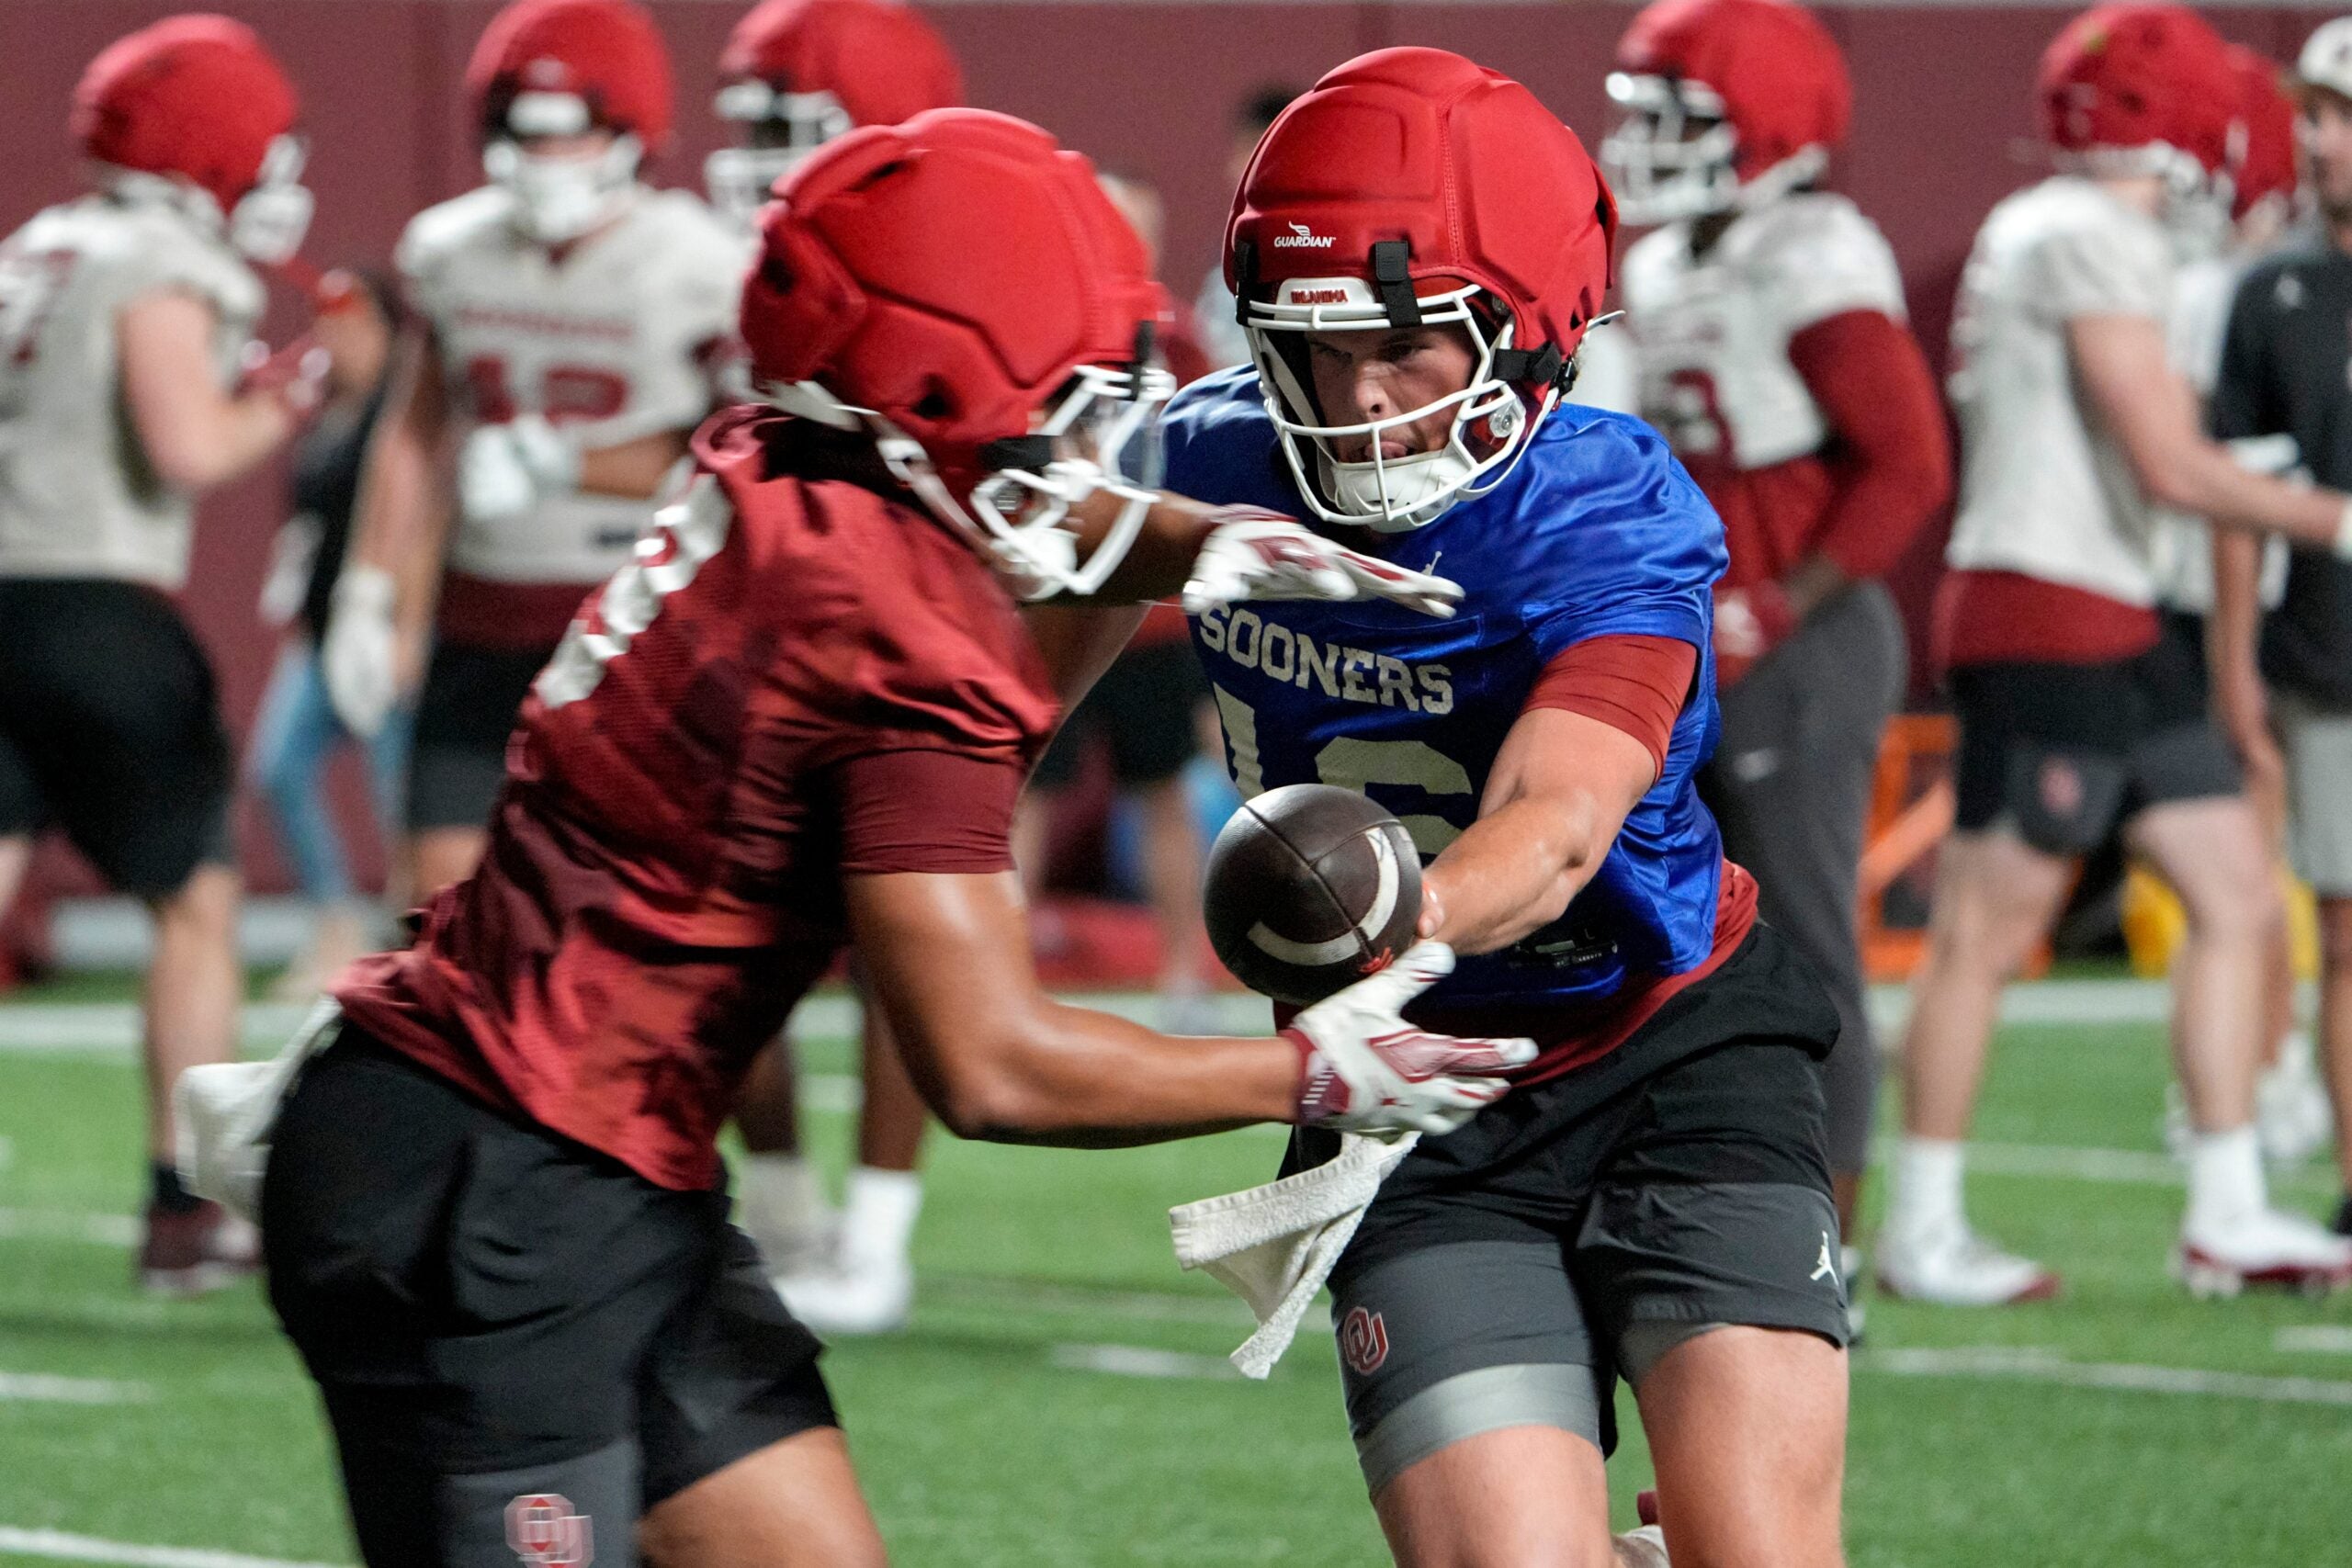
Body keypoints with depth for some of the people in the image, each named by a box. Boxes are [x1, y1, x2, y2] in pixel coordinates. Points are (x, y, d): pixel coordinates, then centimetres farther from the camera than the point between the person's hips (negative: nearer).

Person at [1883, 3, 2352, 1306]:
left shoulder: (2029, 233, 16)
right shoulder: (2093, 241, -14)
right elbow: (2167, 466, -17)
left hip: (2111, 625, 10)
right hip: (2048, 621, -10)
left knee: (2235, 892, 9)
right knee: (1986, 928, -3)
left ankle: (2227, 1214, 10)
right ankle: (1918, 1233, 4)